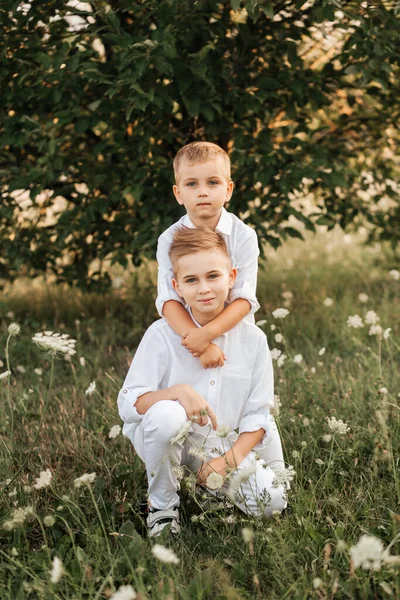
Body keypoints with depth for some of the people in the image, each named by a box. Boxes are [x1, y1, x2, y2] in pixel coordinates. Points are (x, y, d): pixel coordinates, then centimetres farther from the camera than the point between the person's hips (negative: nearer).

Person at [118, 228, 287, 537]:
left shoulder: (252, 338, -5)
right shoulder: (162, 334, -13)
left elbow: (257, 416, -2)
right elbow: (128, 404, -17)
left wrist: (229, 460, -17)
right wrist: (178, 391, -34)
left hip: (222, 444, 2)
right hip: (168, 439, -2)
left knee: (272, 501, -19)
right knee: (167, 414, -37)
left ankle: (209, 480, 13)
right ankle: (162, 506, -10)